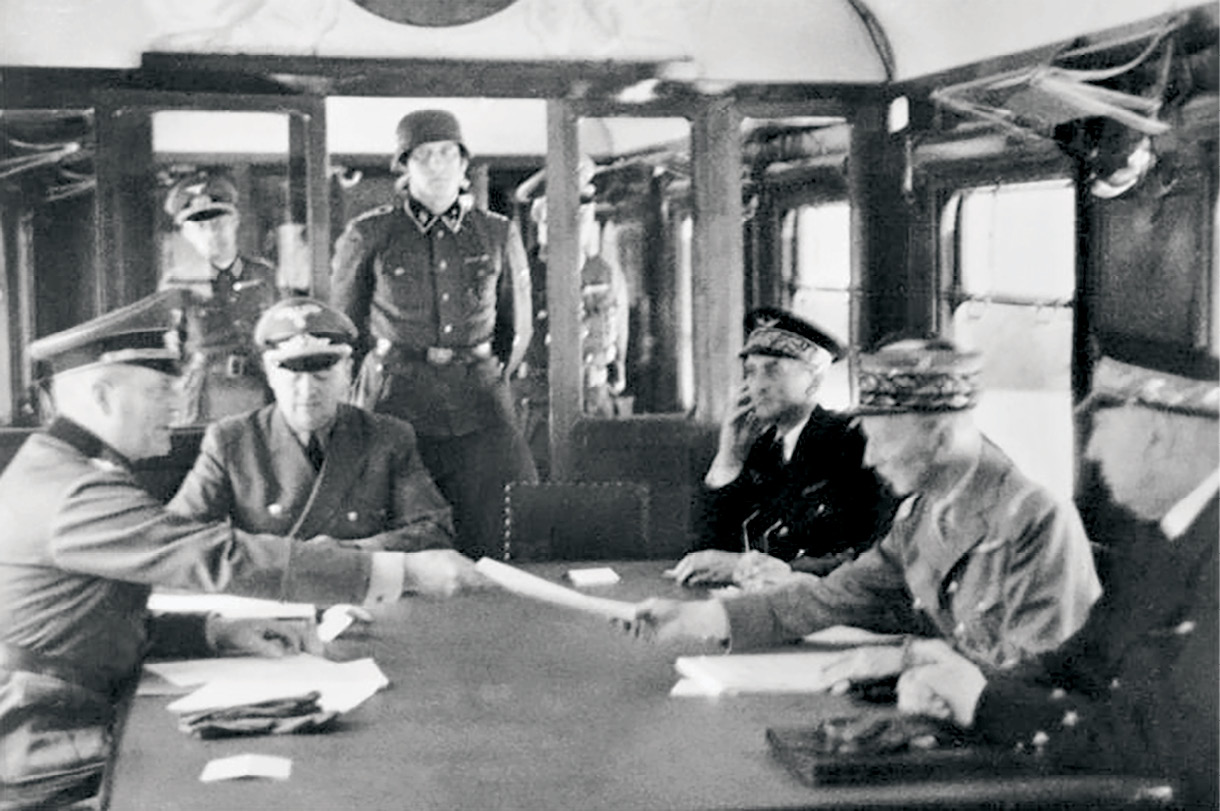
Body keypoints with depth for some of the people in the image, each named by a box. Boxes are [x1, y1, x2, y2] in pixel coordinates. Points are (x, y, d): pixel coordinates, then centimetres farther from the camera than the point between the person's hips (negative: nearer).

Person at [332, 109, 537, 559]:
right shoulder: (368, 235, 4)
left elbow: (517, 328, 22)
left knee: (499, 545, -7)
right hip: (395, 404, -1)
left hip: (479, 408, 2)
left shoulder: (499, 235, 10)